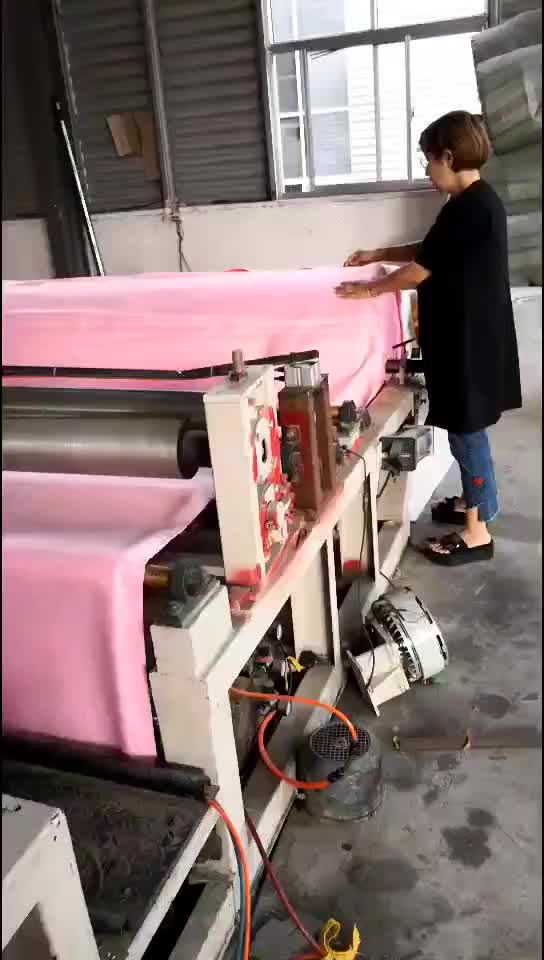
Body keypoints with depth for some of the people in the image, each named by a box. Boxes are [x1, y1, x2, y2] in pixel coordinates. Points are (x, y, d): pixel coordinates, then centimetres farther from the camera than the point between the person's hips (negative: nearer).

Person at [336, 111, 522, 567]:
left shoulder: (470, 208, -20)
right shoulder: (476, 201, 11)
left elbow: (421, 269, -18)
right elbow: (429, 250, 23)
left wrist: (368, 289, -6)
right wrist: (378, 254, 19)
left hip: (468, 337, -10)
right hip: (466, 333, 10)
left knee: (467, 428, -2)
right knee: (465, 426, 19)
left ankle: (478, 532, 9)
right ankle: (474, 503, 34)